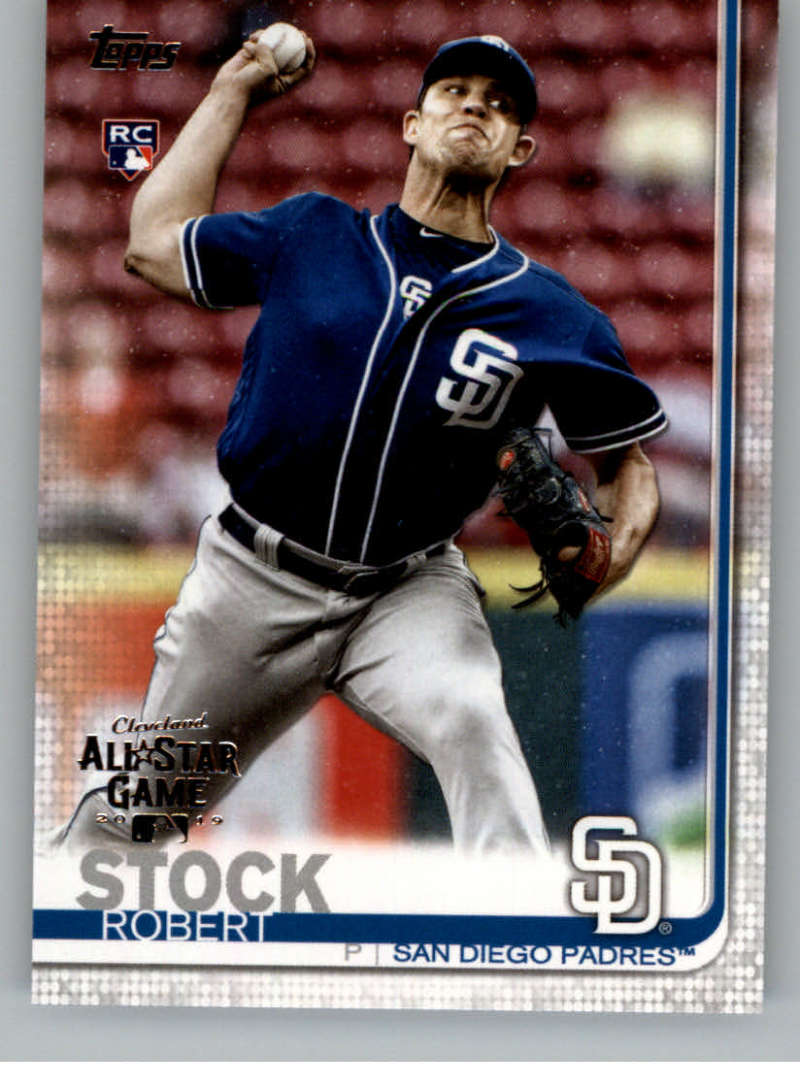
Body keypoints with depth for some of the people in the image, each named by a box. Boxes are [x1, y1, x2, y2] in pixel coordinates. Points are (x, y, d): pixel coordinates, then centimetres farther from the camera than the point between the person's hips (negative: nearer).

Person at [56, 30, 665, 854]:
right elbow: (153, 243, 12)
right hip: (255, 579, 2)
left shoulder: (550, 315, -3)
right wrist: (234, 91, 15)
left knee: (471, 723, -34)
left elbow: (628, 462, 5)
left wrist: (606, 559, -17)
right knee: (134, 813, 12)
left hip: (411, 592, -1)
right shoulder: (310, 237, 3)